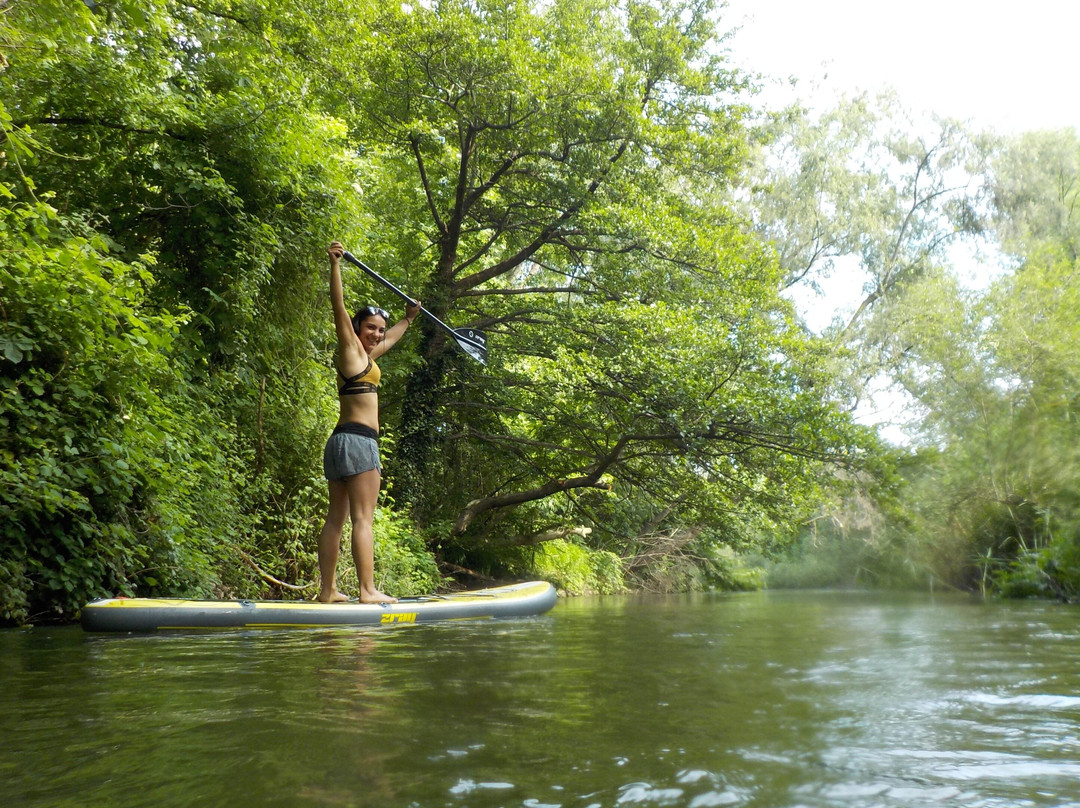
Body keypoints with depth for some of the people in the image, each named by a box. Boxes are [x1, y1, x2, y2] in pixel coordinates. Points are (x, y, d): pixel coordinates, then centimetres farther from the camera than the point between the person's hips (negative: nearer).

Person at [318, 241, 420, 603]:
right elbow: (338, 305, -11)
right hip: (358, 439, -10)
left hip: (341, 440, 10)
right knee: (362, 519, -12)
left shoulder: (365, 355, 22)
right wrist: (335, 264, -17)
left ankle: (327, 590, 8)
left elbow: (390, 339, 41)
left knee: (336, 518, 6)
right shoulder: (351, 348, -1)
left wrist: (408, 320, 53)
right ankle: (368, 591, -14)